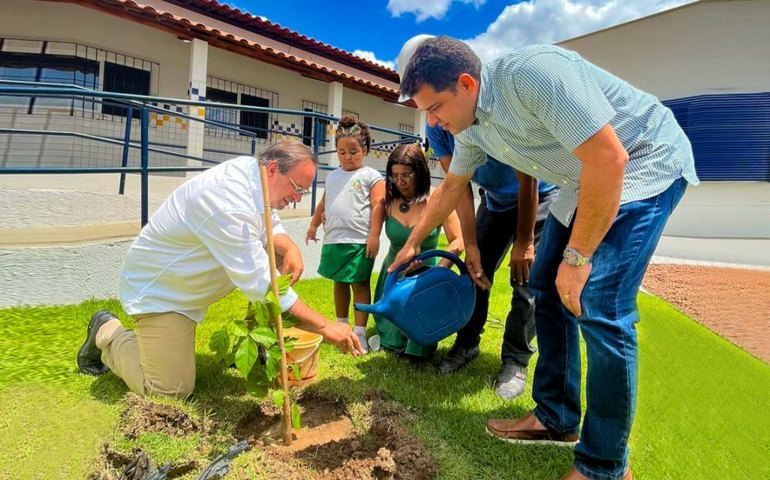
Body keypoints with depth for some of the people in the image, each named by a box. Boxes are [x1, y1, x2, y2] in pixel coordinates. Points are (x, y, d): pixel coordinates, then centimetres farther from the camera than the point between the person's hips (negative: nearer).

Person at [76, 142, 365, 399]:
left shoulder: (252, 172, -8)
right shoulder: (229, 202, -36)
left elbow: (270, 228, 7)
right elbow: (262, 286, -36)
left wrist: (290, 249, -16)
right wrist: (324, 326, -33)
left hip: (188, 283, 9)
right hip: (157, 291, -9)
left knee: (277, 258, -3)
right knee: (172, 390, -7)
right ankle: (108, 335, 15)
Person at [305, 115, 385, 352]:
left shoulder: (371, 176, -2)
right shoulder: (332, 176, 16)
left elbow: (378, 206, -10)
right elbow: (323, 203, 24)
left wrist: (374, 236, -16)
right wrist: (313, 225, 23)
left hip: (359, 242, -6)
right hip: (333, 241, 6)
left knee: (360, 284, 0)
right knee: (339, 282, 16)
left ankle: (360, 332, 5)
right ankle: (342, 324, 32)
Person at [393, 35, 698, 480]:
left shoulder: (534, 72, -29)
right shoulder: (471, 127, -1)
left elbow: (609, 158, -31)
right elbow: (453, 186, 16)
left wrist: (578, 256, -24)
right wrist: (414, 242, 24)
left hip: (646, 163, -9)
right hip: (588, 179, 9)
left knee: (598, 306, -17)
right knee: (547, 288, 6)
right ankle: (556, 417, 21)